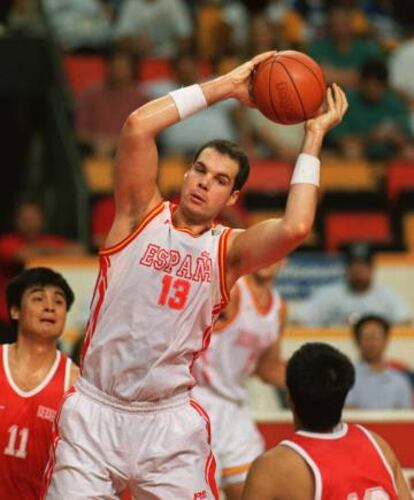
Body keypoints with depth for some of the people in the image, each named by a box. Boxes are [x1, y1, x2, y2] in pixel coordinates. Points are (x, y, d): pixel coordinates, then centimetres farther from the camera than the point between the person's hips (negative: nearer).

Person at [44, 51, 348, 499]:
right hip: (96, 411, -1)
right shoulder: (142, 216, 0)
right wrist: (224, 87, -10)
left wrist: (313, 139, -11)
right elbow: (138, 126, -15)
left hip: (169, 421, 1)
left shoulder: (228, 251, 1)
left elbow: (295, 228, -20)